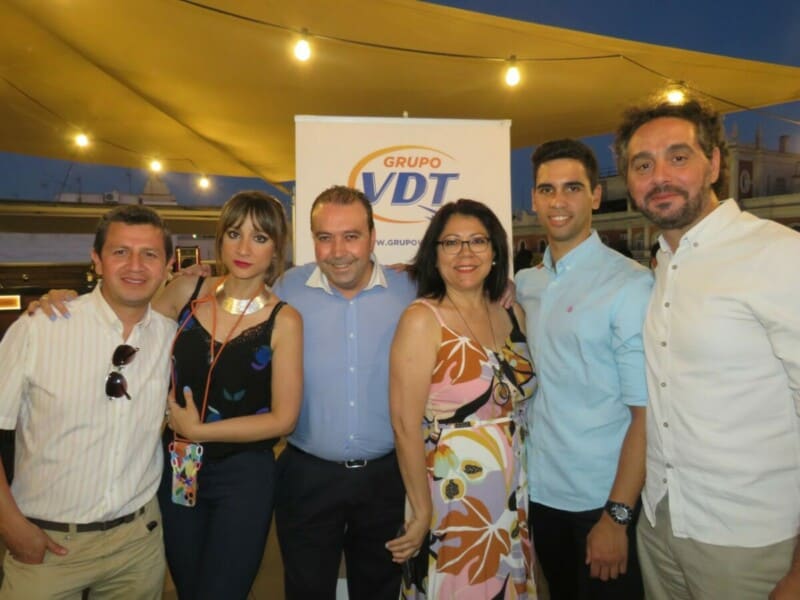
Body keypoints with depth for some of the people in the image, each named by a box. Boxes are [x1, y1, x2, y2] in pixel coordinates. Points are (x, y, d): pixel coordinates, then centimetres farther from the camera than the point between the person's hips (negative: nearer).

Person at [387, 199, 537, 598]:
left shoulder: (513, 314, 3)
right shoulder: (422, 320, -14)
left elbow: (521, 405, 10)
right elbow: (405, 425, -16)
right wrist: (422, 511, -13)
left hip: (514, 501, 6)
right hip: (451, 504, -5)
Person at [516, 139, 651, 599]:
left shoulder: (630, 284, -16)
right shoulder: (526, 283, 2)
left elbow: (646, 411, -17)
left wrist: (618, 515, -17)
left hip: (602, 499, -6)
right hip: (541, 490, 6)